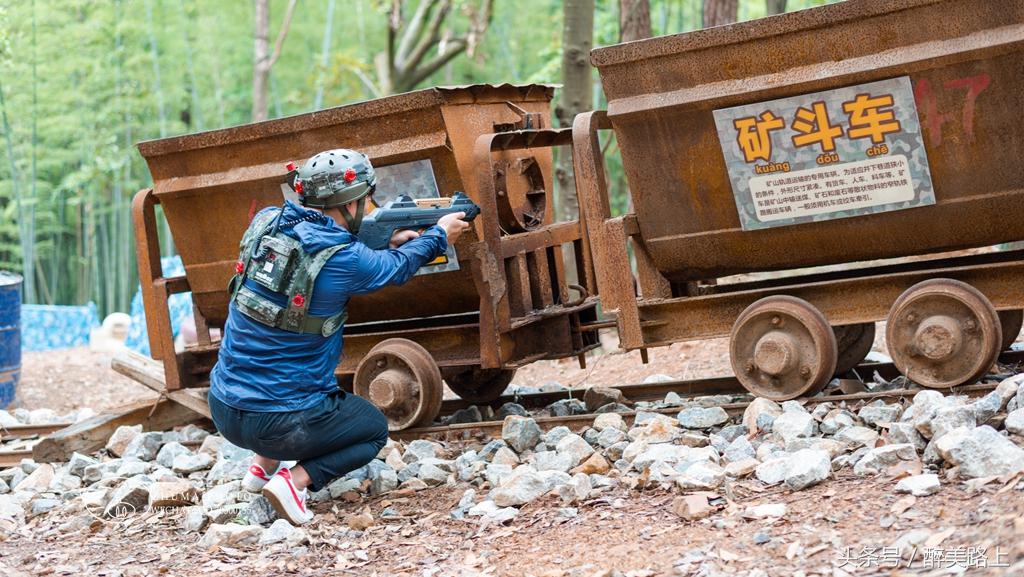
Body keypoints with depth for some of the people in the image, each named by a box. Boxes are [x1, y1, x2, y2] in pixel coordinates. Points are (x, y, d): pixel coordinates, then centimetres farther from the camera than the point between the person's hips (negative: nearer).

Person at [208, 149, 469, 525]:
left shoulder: (266, 223, -1)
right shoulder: (344, 260, -17)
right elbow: (398, 268, 5)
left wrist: (389, 244, 21)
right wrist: (440, 235, 24)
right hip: (276, 422, -7)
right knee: (375, 429, 21)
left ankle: (262, 466, 22)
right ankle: (295, 480, -2)